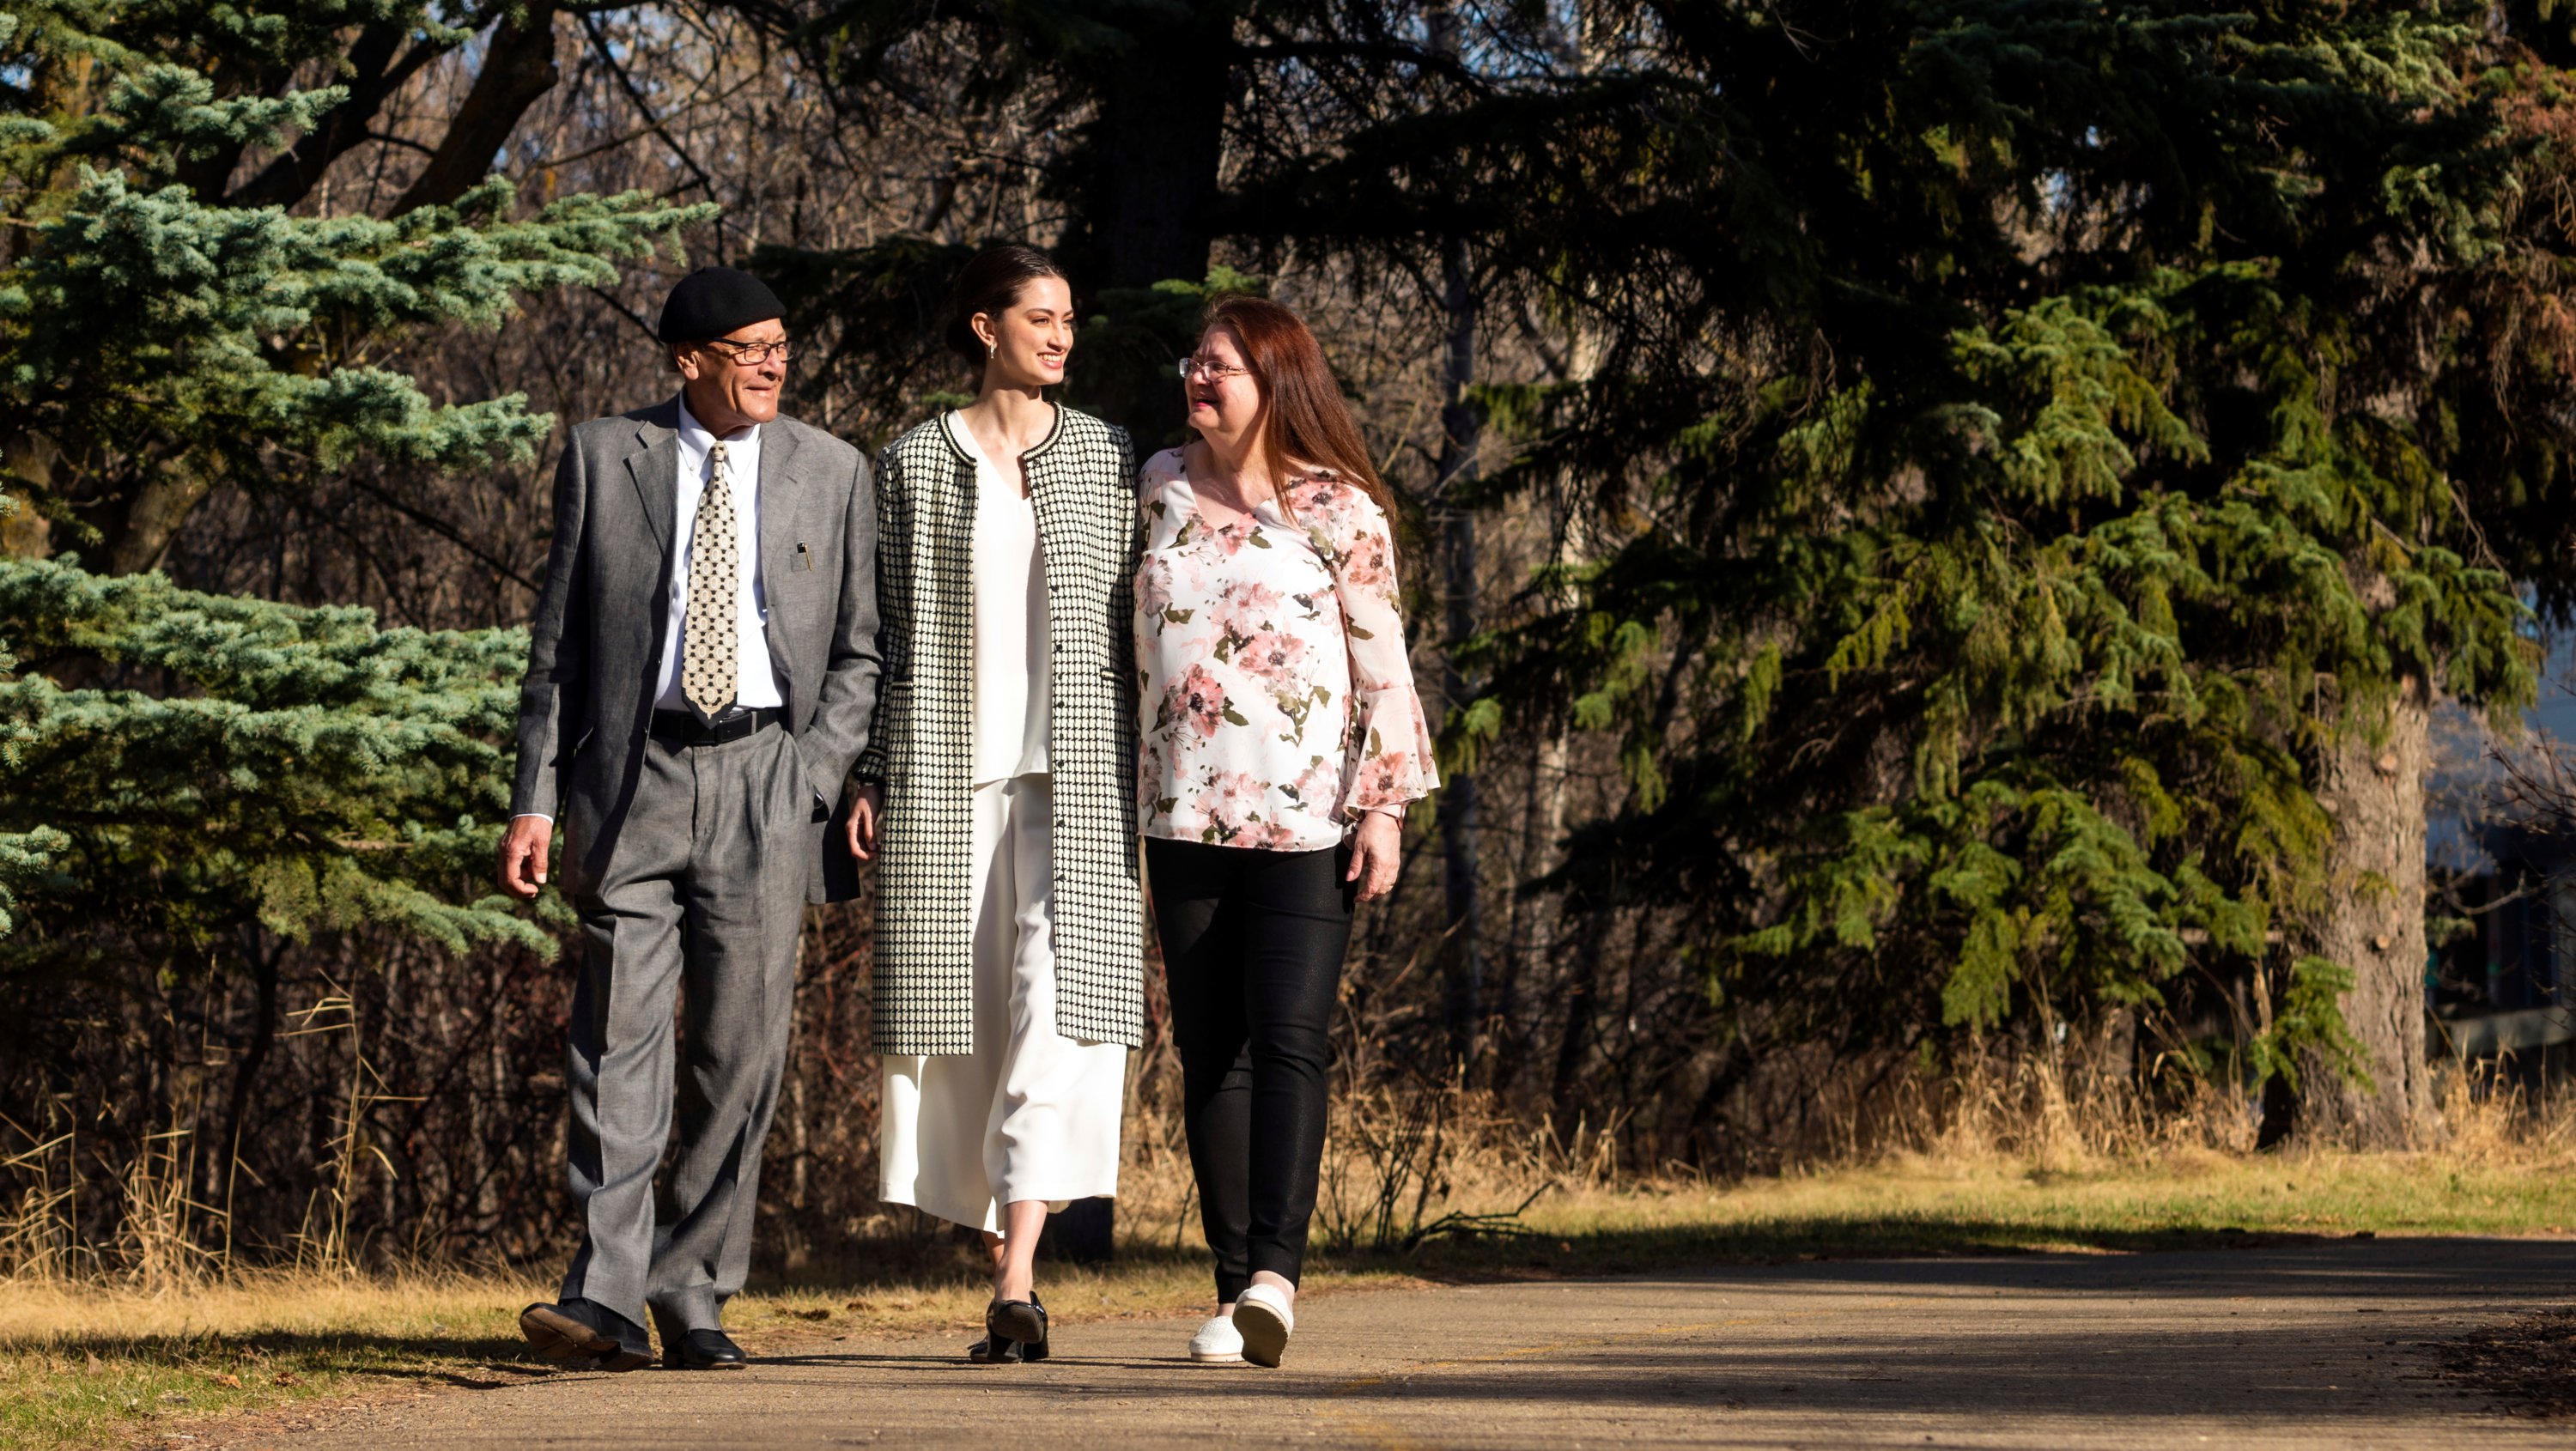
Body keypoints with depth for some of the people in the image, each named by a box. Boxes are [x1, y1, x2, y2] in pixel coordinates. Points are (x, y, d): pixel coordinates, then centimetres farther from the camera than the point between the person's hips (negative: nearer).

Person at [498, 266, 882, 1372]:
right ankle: (606, 1300, -8)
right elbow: (557, 641, 8)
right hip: (635, 772, -1)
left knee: (741, 1050, 0)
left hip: (765, 776, 1)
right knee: (617, 1042, -7)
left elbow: (858, 651, 13)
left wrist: (815, 775, -2)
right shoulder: (604, 457, 7)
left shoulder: (831, 472, 9)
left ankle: (693, 1300, 9)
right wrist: (536, 798, 1)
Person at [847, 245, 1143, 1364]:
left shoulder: (1105, 461, 9)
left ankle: (1018, 1288, -20)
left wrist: (1151, 776, 3)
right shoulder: (912, 466, 7)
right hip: (946, 780, 1)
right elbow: (890, 633, 8)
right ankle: (1009, 1280, 13)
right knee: (964, 1028, 2)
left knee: (1056, 1017, -14)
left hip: (1073, 781, 0)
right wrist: (871, 779, 2)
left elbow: (1137, 626, 9)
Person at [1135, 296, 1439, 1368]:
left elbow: (1383, 665, 0)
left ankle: (1273, 1270, -21)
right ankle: (1235, 1288, 5)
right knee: (1208, 1051, 3)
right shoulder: (1160, 488, 11)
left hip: (1305, 820, -4)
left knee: (1289, 1040, -14)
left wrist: (1386, 805, -6)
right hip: (1183, 820, 4)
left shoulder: (1339, 510, -1)